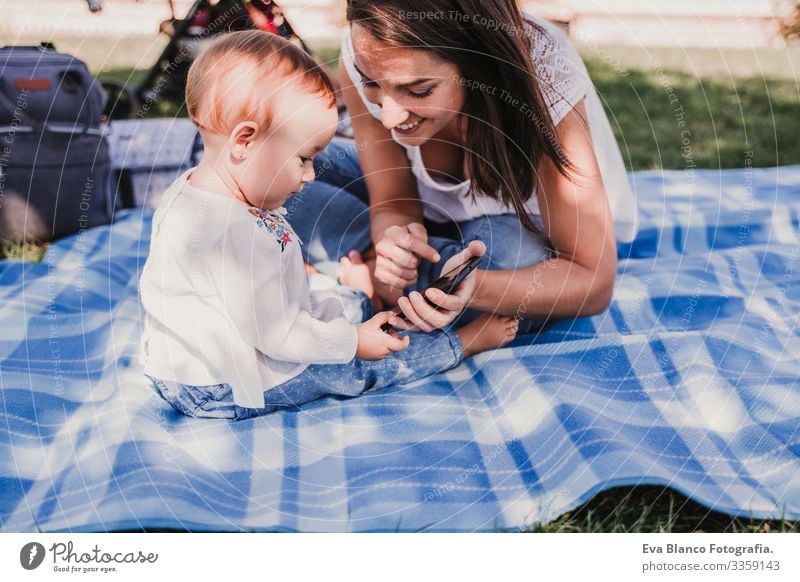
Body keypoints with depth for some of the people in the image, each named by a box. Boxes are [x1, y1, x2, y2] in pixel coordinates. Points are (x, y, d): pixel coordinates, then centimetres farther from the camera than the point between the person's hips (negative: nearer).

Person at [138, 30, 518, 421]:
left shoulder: (190, 191, -1)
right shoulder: (234, 234, -34)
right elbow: (279, 335, -28)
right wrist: (352, 341, -15)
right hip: (223, 393, -9)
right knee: (363, 363, -1)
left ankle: (354, 287, 52)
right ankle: (465, 342, 11)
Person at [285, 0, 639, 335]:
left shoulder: (546, 87, -35)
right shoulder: (365, 60, -26)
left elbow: (594, 282, -30)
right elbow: (392, 205, -14)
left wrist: (472, 288, -48)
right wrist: (394, 238, -39)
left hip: (525, 225, -2)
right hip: (430, 209, 3)